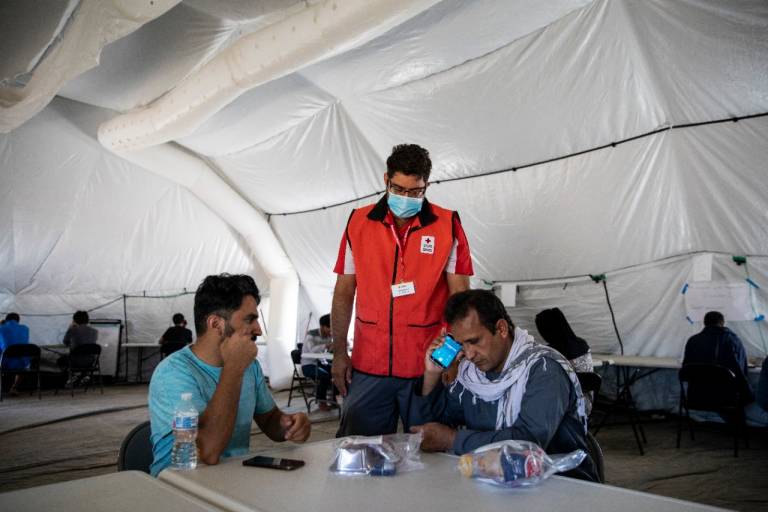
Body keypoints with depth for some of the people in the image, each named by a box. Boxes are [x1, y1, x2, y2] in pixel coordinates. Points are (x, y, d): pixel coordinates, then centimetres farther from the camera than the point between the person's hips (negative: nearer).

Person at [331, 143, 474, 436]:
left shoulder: (448, 226, -1)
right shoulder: (358, 223, 4)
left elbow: (460, 296, 0)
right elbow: (344, 293, 8)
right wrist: (339, 353, 4)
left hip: (428, 366, -1)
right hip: (368, 366, 2)